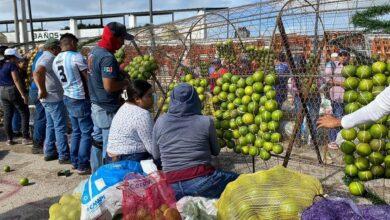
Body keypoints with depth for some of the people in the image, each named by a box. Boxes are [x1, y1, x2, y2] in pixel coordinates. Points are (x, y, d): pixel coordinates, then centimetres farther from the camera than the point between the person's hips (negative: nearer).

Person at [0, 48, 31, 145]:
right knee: (25, 114, 1)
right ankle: (25, 137, -2)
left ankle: (9, 139, 12)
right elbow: (16, 81, -19)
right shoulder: (11, 65, -12)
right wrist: (23, 94, -20)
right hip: (13, 91, -8)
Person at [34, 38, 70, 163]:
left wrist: (42, 89, 17)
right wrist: (43, 90, -26)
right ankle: (64, 156, 0)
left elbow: (37, 74, 25)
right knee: (60, 127, -5)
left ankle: (49, 153, 23)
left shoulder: (43, 57, 17)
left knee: (51, 126, 16)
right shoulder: (49, 58, -16)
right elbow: (38, 73, -33)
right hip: (54, 98, -10)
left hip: (48, 98, 10)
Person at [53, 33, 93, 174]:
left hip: (67, 98, 8)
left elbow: (62, 79, 13)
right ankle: (83, 166, 2)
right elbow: (88, 78, -11)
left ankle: (75, 162, 22)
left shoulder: (56, 60, 12)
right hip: (80, 99, -8)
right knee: (87, 133, -1)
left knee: (76, 132, 16)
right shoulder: (76, 56, -13)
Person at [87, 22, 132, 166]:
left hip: (96, 105, 10)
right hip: (108, 109, -10)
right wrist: (125, 83, -10)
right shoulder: (107, 58, -22)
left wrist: (120, 75, 9)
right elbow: (109, 86, -27)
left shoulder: (94, 51, 9)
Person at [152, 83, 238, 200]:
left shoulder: (160, 122, 2)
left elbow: (155, 156, 13)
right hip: (202, 182, -4)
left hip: (172, 187, 4)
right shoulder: (206, 122, -4)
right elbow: (215, 152, 12)